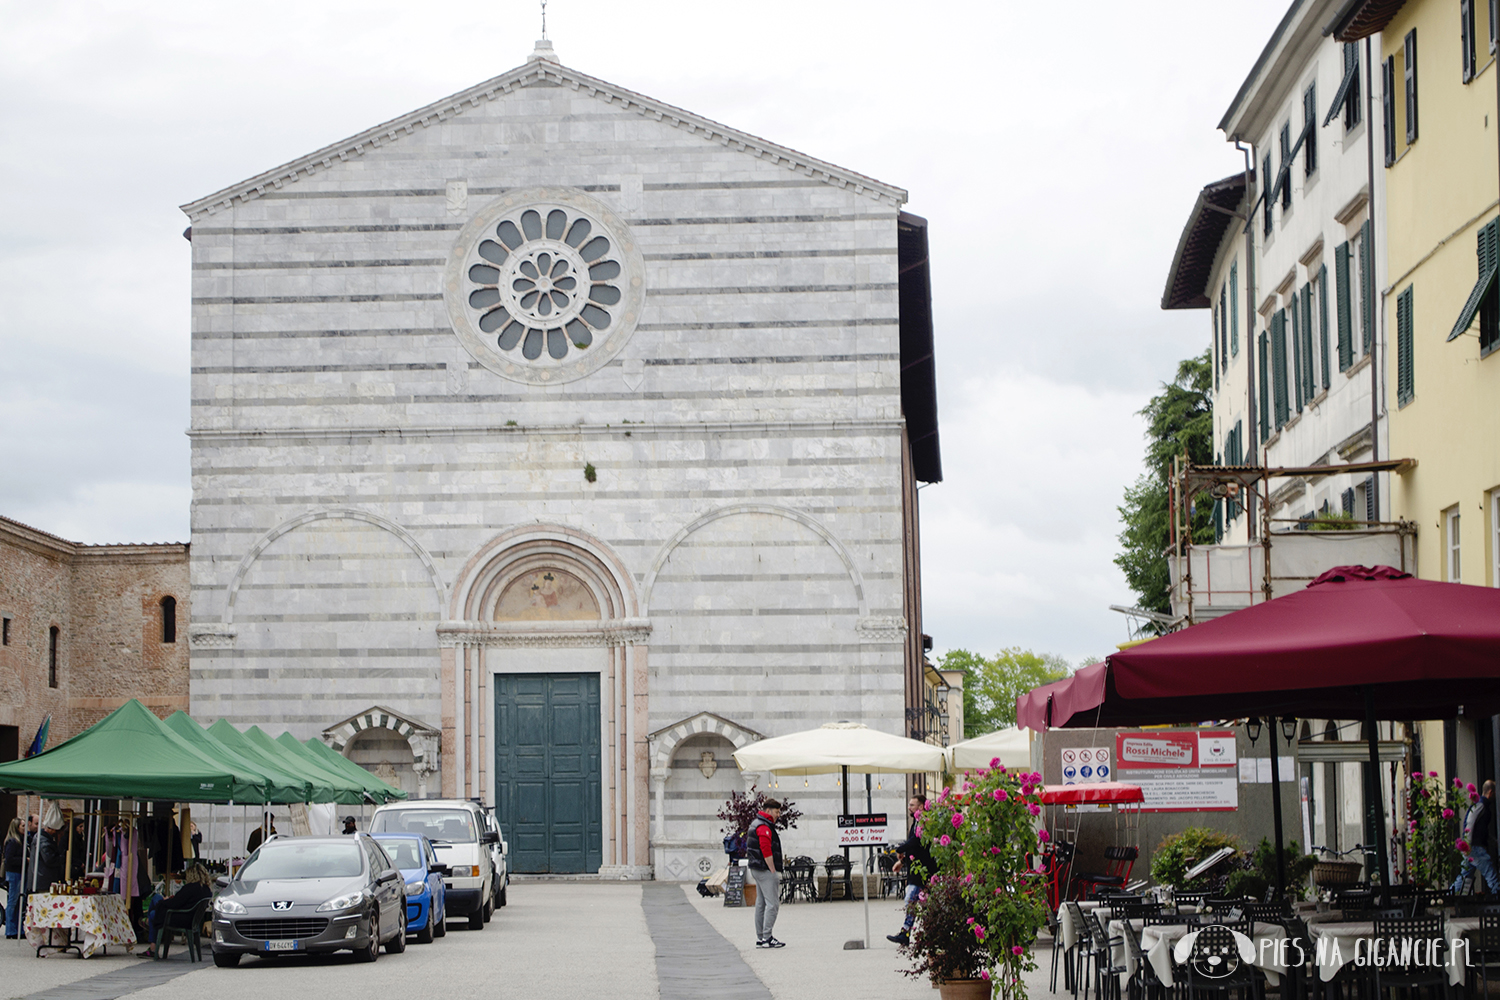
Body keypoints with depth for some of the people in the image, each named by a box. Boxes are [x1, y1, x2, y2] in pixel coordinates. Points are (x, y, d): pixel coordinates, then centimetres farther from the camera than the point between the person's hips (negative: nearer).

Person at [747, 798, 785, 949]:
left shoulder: (756, 824, 19)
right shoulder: (764, 827, -15)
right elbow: (766, 851, -22)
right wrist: (774, 871, -19)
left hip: (757, 869, 11)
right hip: (766, 870, -11)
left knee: (761, 903, 12)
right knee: (772, 904, -11)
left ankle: (760, 938, 15)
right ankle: (767, 938, -13)